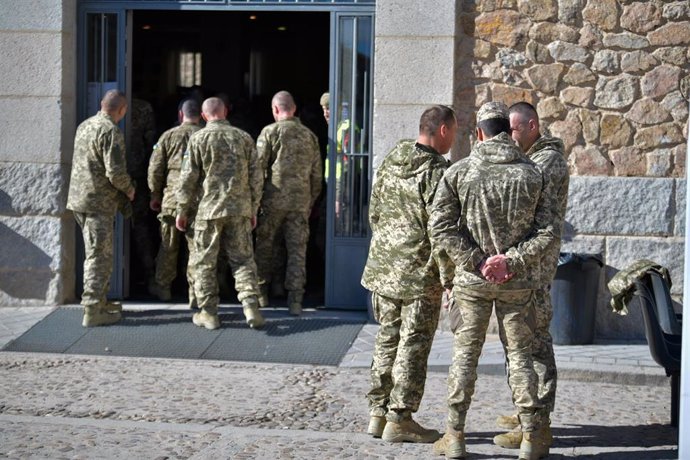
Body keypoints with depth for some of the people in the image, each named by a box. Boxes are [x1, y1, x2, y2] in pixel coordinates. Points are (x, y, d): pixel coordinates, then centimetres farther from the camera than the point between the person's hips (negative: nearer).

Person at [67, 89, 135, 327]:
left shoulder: (84, 126, 11)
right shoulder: (111, 132, -17)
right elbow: (116, 171, -22)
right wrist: (129, 190, -2)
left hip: (79, 199, 9)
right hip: (99, 202, -9)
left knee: (94, 254, 19)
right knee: (100, 256, -4)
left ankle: (99, 301, 28)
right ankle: (93, 311, -3)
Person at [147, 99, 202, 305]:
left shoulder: (168, 136, 3)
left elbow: (155, 168, 4)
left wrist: (155, 195, 15)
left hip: (171, 198, 1)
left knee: (168, 246, 14)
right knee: (197, 248, 2)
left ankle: (162, 287, 24)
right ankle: (195, 294, 0)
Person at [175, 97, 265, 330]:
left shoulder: (198, 138, -3)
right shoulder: (244, 138, 6)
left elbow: (188, 178, -4)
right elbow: (256, 177, 8)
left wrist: (182, 210, 5)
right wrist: (253, 210, 16)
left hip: (208, 208, -2)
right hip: (240, 208, 3)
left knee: (205, 262, 6)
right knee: (243, 259, 7)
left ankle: (208, 313, 9)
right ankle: (250, 306, -6)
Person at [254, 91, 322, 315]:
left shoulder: (270, 132, -5)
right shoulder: (310, 135, 9)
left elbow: (258, 167, -8)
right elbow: (316, 174, 11)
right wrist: (311, 201, 20)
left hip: (273, 199, -3)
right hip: (300, 201, 3)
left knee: (264, 246, 12)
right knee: (297, 251, 4)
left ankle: (260, 294, 20)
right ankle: (295, 301, 0)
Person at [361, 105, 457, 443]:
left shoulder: (389, 162, 7)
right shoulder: (437, 171, -16)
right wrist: (449, 279, -11)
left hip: (383, 269, 7)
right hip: (420, 274, -7)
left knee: (388, 339, 15)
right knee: (413, 345, 1)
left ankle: (378, 413, 20)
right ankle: (399, 419, 5)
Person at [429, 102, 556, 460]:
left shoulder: (459, 173, -5)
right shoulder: (530, 174, -2)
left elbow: (441, 228, -11)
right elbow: (547, 232, -7)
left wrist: (476, 260, -9)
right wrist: (512, 260, -9)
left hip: (472, 281, -1)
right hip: (518, 283, 1)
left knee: (465, 354, 9)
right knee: (520, 354, 10)